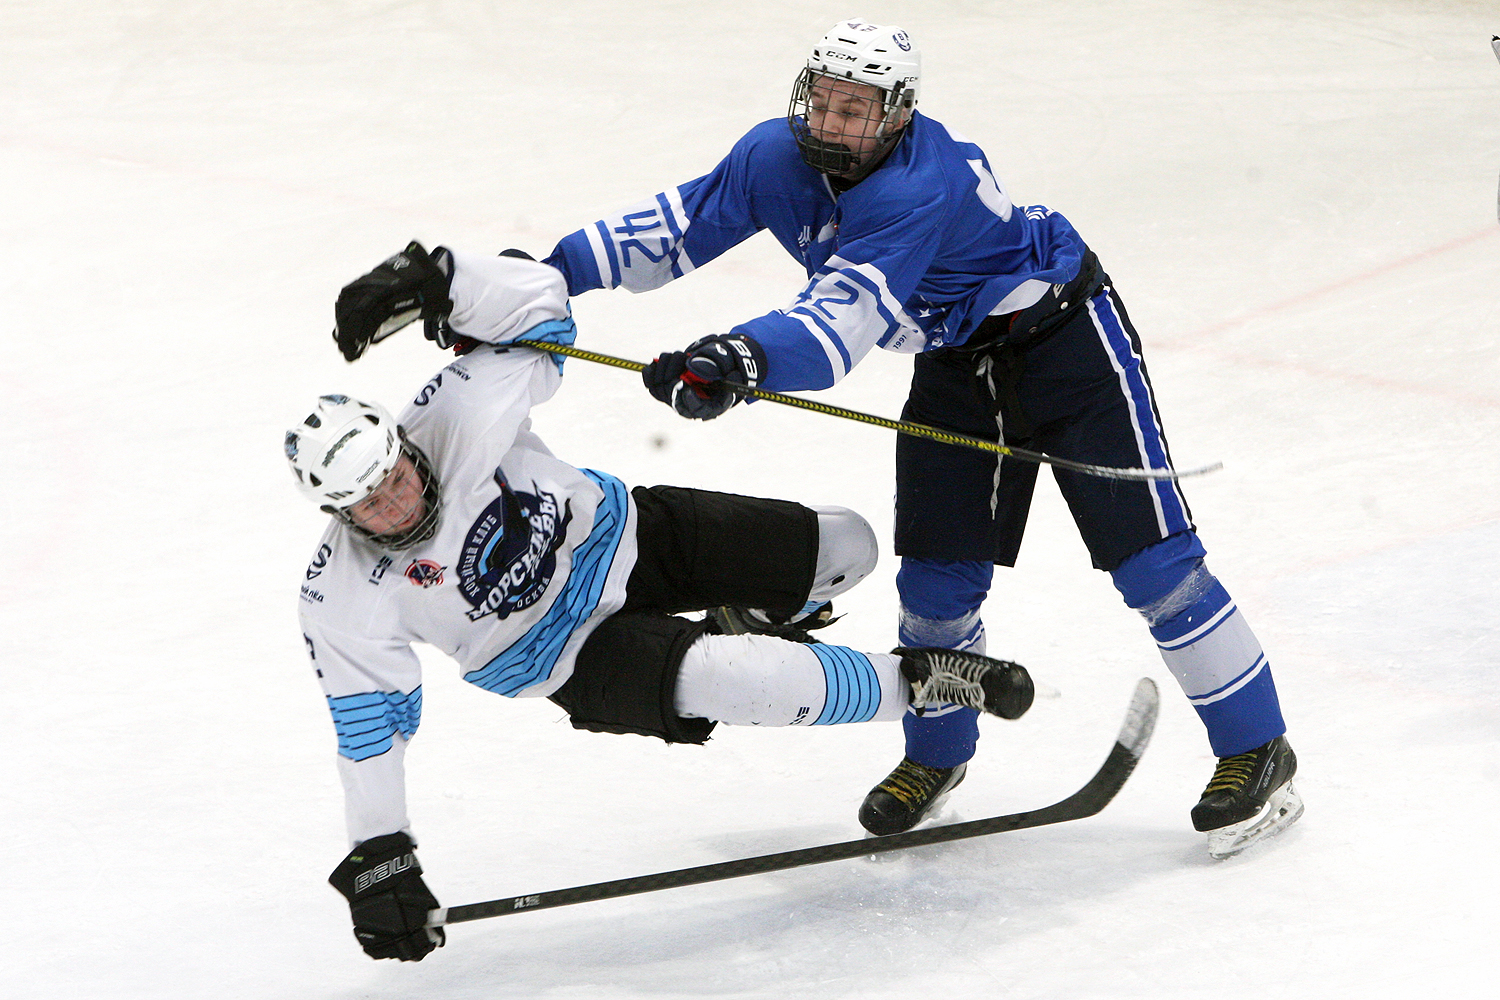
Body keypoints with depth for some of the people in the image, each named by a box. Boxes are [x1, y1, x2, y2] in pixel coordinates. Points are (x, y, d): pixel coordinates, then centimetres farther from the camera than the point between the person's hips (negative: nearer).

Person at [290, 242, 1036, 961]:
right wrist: (378, 860, -18)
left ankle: (754, 619, 36)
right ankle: (915, 682, -14)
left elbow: (537, 300, -19)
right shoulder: (343, 601, -24)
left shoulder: (456, 415, -25)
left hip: (617, 535, 2)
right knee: (705, 686, -32)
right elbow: (366, 727, -15)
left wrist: (436, 279, -37)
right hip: (564, 655, -2)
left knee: (843, 547, -1)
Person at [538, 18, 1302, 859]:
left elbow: (844, 322, -47)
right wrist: (558, 271, -12)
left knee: (1151, 559, -9)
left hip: (1067, 341, -7)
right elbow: (681, 225, -2)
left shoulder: (920, 189, -36)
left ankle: (1257, 752, 1)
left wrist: (746, 357, -64)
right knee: (937, 577, 5)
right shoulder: (778, 158, -12)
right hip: (956, 367, 7)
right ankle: (938, 754, 27)